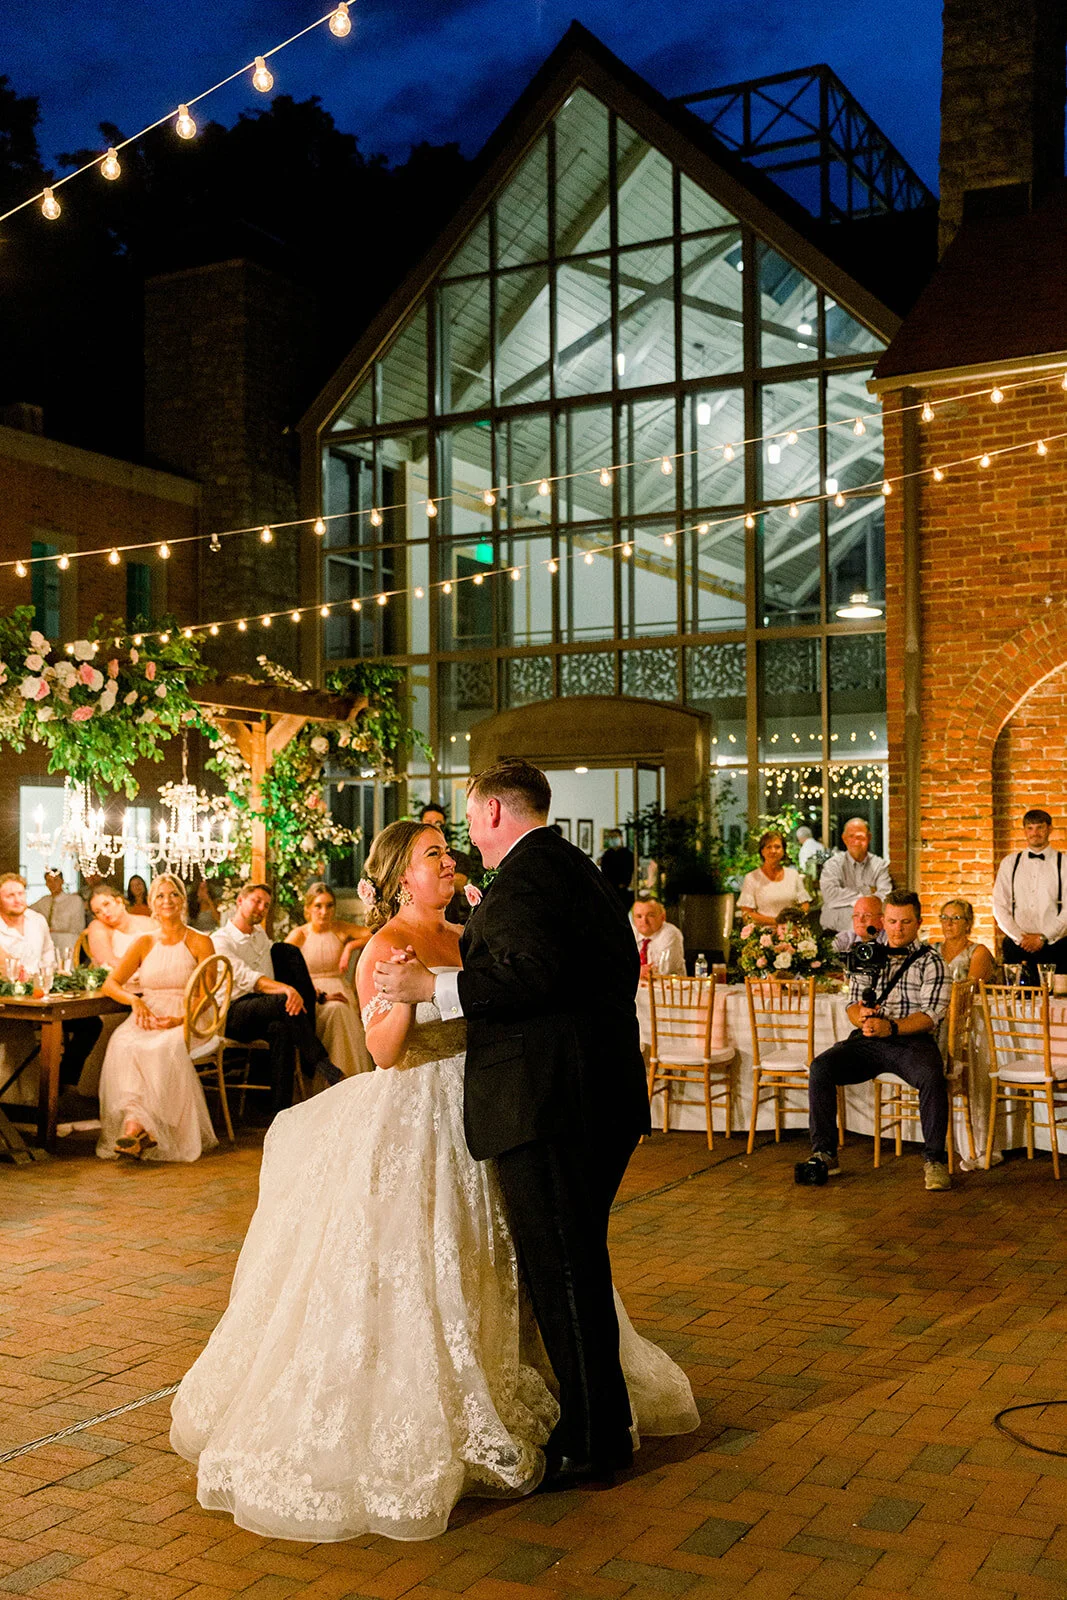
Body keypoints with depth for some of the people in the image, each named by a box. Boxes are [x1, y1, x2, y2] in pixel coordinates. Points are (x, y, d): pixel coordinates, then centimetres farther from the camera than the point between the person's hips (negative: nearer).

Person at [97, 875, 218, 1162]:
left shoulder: (200, 943, 6)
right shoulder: (145, 943, 17)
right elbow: (110, 983, 12)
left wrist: (181, 1020, -17)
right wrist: (134, 1000, -10)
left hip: (185, 1023, -3)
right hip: (146, 1020, 3)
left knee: (162, 1049, -37)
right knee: (123, 1044, -32)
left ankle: (137, 1127, -40)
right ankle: (143, 1129, -42)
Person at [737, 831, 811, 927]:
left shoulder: (793, 874, 15)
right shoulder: (751, 878, 3)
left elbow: (805, 903, 19)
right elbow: (746, 915, -3)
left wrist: (800, 912, -4)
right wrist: (775, 920, -13)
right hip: (766, 932, -3)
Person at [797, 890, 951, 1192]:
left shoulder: (930, 960, 6)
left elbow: (930, 1015, -5)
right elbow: (853, 1004, 15)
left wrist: (890, 1028, -22)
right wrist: (861, 1016, -12)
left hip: (912, 1040, -3)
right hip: (868, 1041, 3)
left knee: (931, 1076, -35)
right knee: (821, 1067, -22)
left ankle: (934, 1159, -20)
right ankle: (824, 1154, -14)